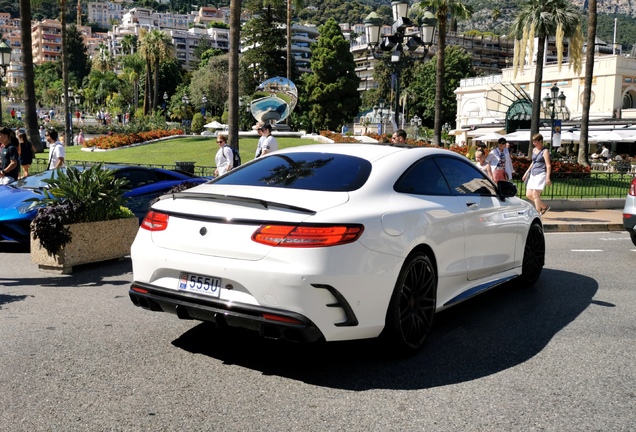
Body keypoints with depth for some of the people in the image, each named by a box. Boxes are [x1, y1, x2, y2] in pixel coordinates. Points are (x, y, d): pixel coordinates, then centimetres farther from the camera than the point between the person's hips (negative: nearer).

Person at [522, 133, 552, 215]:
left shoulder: (545, 151, -8)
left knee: (535, 194, -12)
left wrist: (547, 178, -19)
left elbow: (548, 165, -12)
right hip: (533, 174, 8)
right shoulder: (534, 150, 15)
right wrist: (527, 172, 25)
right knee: (528, 194, 5)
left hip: (541, 174, -8)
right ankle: (544, 207, 22)